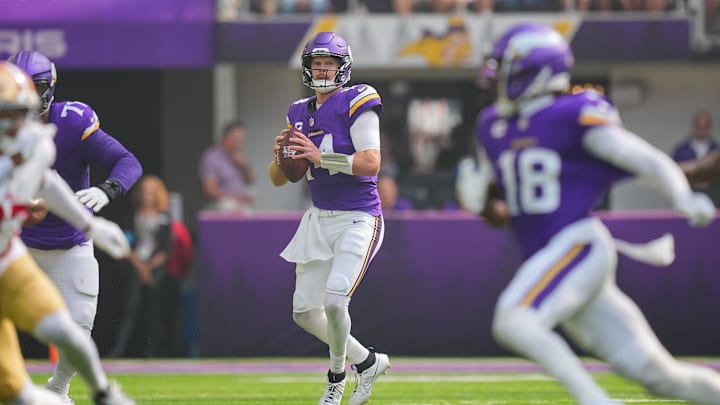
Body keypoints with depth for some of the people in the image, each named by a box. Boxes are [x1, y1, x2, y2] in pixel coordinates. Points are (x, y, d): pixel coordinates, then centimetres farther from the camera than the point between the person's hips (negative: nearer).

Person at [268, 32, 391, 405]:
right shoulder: (299, 113, 11)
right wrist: (280, 158, -9)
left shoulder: (356, 103, -9)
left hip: (357, 220, -7)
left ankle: (336, 375, 4)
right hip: (318, 220, 7)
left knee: (334, 302, -21)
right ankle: (367, 361, 25)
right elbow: (279, 180, 14)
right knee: (304, 313, 5)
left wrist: (320, 156, -27)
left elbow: (372, 164, -20)